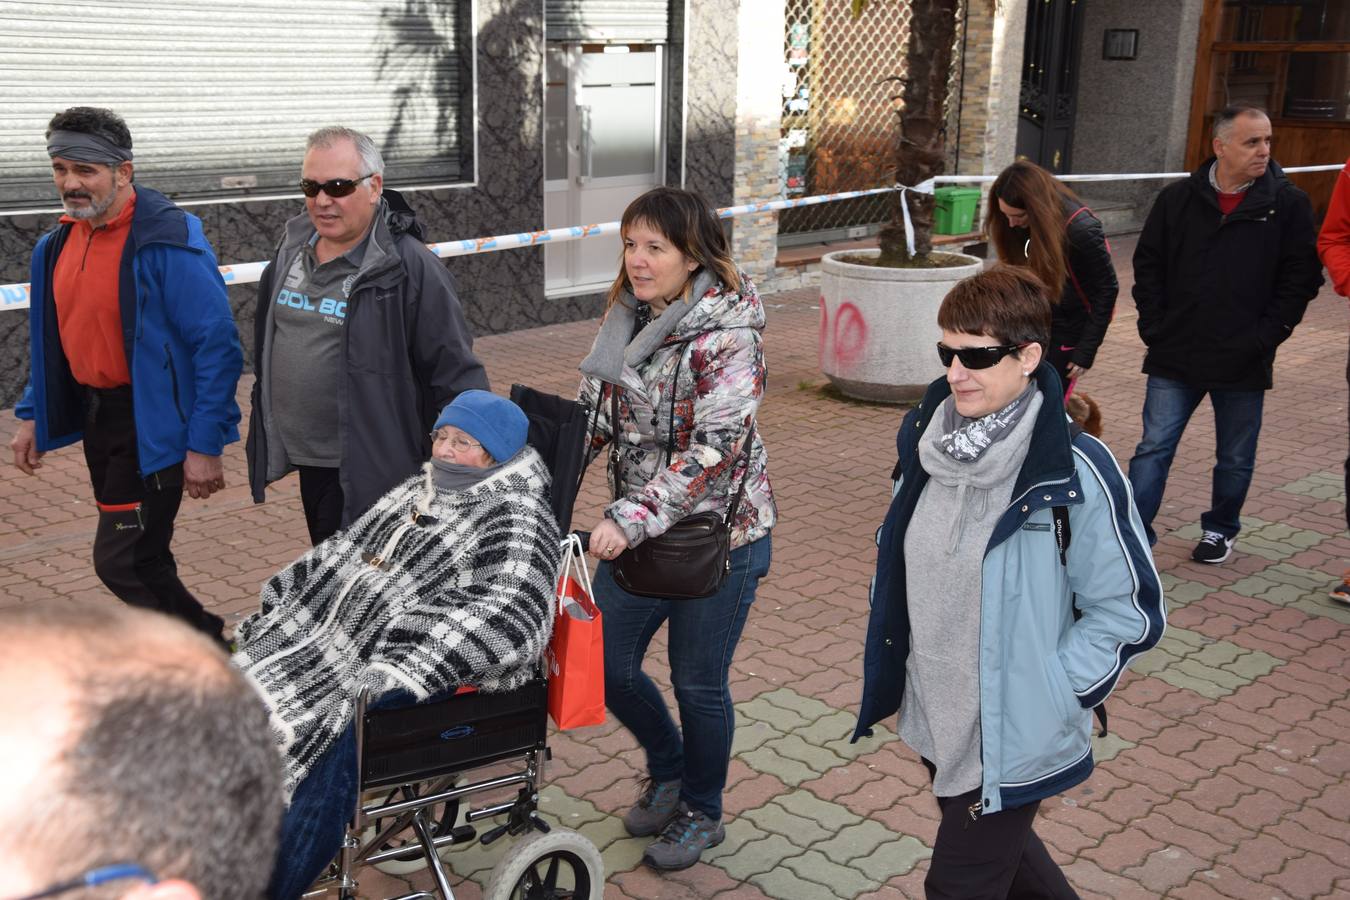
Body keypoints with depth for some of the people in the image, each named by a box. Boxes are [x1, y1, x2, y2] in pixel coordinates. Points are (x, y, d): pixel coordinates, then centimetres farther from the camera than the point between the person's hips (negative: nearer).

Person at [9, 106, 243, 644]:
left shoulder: (168, 242, -19)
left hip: (152, 423, -8)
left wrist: (204, 445, -20)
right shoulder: (60, 242, 7)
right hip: (95, 413, 8)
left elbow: (218, 345, -19)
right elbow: (49, 336, 20)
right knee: (141, 557, 16)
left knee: (121, 561, -9)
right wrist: (32, 415, 16)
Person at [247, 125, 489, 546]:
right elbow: (269, 344, 19)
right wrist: (266, 439, 21)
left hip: (370, 474, -7)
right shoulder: (292, 247, 6)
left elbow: (456, 374, -15)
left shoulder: (407, 266, -17)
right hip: (308, 462, 8)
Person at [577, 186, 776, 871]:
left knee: (697, 682, 7)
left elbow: (714, 447, -25)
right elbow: (595, 412, 11)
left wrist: (634, 519, -30)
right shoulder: (625, 316, 3)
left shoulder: (726, 331, -19)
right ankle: (668, 769, 41)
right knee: (609, 666, 13)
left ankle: (702, 813, 33)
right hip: (638, 528, 7)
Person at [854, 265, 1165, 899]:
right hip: (935, 717, 6)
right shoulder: (926, 437, -4)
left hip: (1012, 739, -6)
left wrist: (1047, 695, -14)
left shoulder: (1074, 472, -21)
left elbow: (1130, 611, -13)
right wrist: (891, 672, 9)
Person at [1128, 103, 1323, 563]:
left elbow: (1301, 278, -2)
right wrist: (1155, 328, -1)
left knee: (1235, 459, 13)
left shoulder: (1288, 204, -2)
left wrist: (1265, 337, -9)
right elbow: (1147, 266, 7)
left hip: (1244, 365, 0)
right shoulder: (1177, 199, 2)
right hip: (1176, 356, 1)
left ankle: (1220, 529, 33)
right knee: (1154, 448, 0)